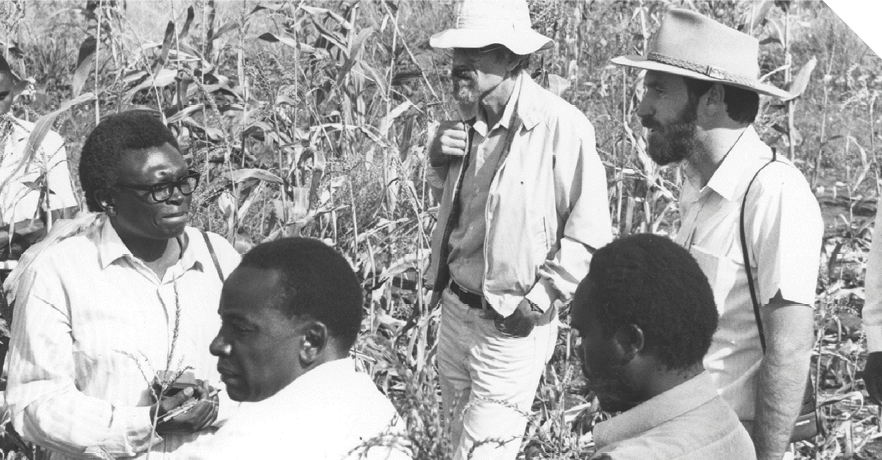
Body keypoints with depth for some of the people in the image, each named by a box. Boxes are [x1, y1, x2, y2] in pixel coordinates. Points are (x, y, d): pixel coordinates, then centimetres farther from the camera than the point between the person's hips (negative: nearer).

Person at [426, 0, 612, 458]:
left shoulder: (560, 126, -21)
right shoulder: (467, 123, 1)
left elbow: (589, 235, -18)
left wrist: (538, 301, -17)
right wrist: (439, 158, -2)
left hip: (509, 329, -7)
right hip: (455, 311, 7)